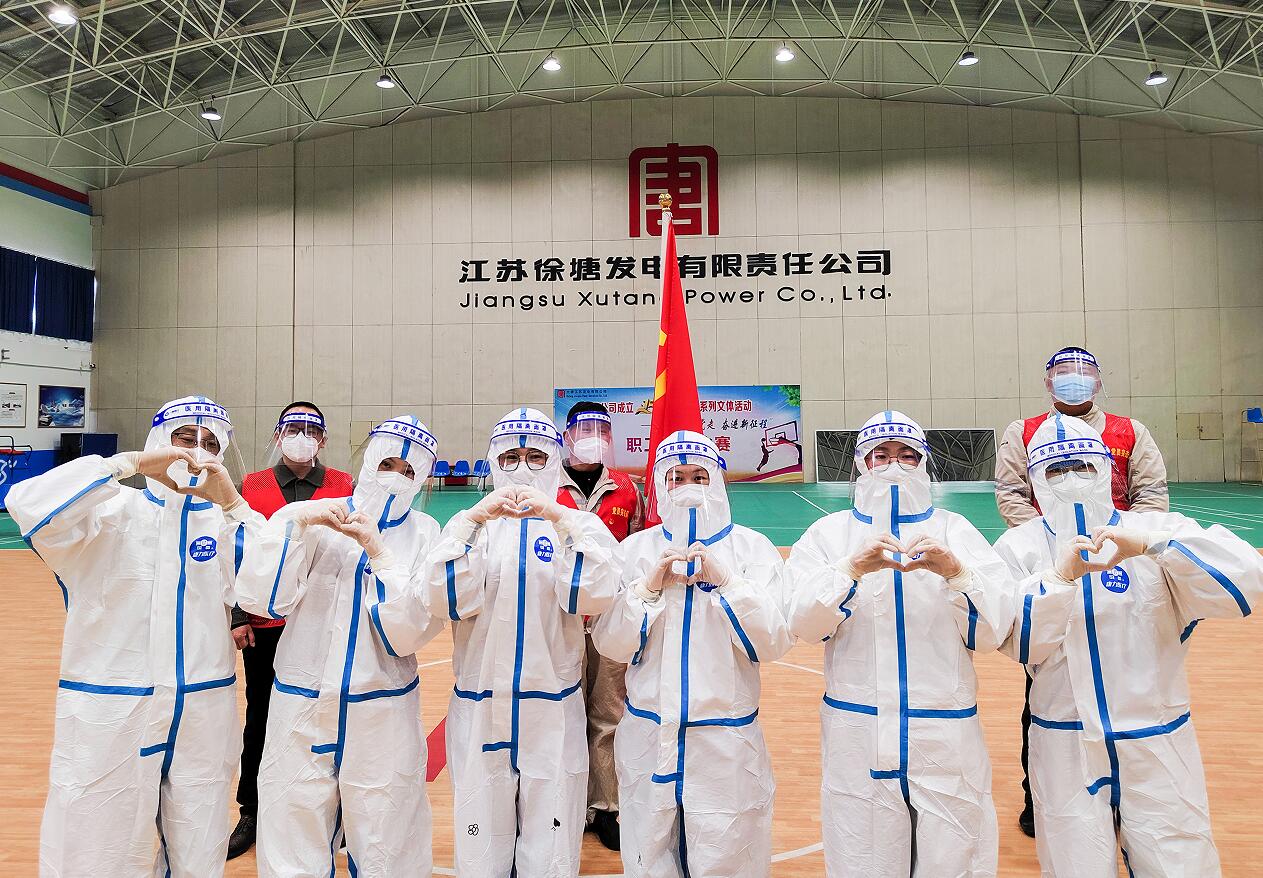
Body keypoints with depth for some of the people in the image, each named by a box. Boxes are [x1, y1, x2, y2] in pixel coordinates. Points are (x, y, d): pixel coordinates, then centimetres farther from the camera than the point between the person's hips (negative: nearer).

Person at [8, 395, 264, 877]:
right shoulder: (112, 510, -2)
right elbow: (30, 505, -20)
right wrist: (131, 462, -18)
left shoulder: (223, 521, 4)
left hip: (205, 715, 3)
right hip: (107, 713, -2)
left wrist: (233, 502, -13)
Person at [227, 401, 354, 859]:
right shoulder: (251, 487, 3)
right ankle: (252, 813, 31)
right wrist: (238, 617, -1)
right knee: (260, 719, 14)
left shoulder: (344, 487, 0)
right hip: (264, 626, 1)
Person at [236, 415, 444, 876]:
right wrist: (297, 520, -16)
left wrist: (377, 549, -18)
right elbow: (258, 598, -8)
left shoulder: (424, 534, -2)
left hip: (383, 717, -1)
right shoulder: (311, 517, 0)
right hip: (301, 710, 1)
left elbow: (409, 631, -11)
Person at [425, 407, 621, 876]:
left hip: (554, 713, -1)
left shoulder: (579, 525, 1)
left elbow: (594, 595, -16)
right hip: (478, 711, 1)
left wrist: (558, 518, -24)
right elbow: (450, 600, -11)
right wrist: (475, 519, -20)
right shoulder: (470, 524, 4)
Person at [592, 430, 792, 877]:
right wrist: (650, 586, -16)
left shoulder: (752, 547, -3)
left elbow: (773, 644, -10)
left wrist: (725, 580, -20)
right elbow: (610, 645, -2)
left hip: (727, 741, -1)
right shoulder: (636, 548, 1)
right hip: (648, 738, 2)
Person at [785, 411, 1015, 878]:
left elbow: (991, 632, -4)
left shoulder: (954, 530, 4)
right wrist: (853, 568, -23)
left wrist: (954, 570, -20)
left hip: (948, 736, 1)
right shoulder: (830, 532, 3)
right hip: (857, 735, 0)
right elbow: (803, 623, -8)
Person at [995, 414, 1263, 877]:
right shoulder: (1019, 547, -1)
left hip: (1158, 748, 1)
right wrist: (1062, 575, -23)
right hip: (1065, 751, 0)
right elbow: (1018, 642, -10)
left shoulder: (1156, 530, -1)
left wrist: (1151, 543, -26)